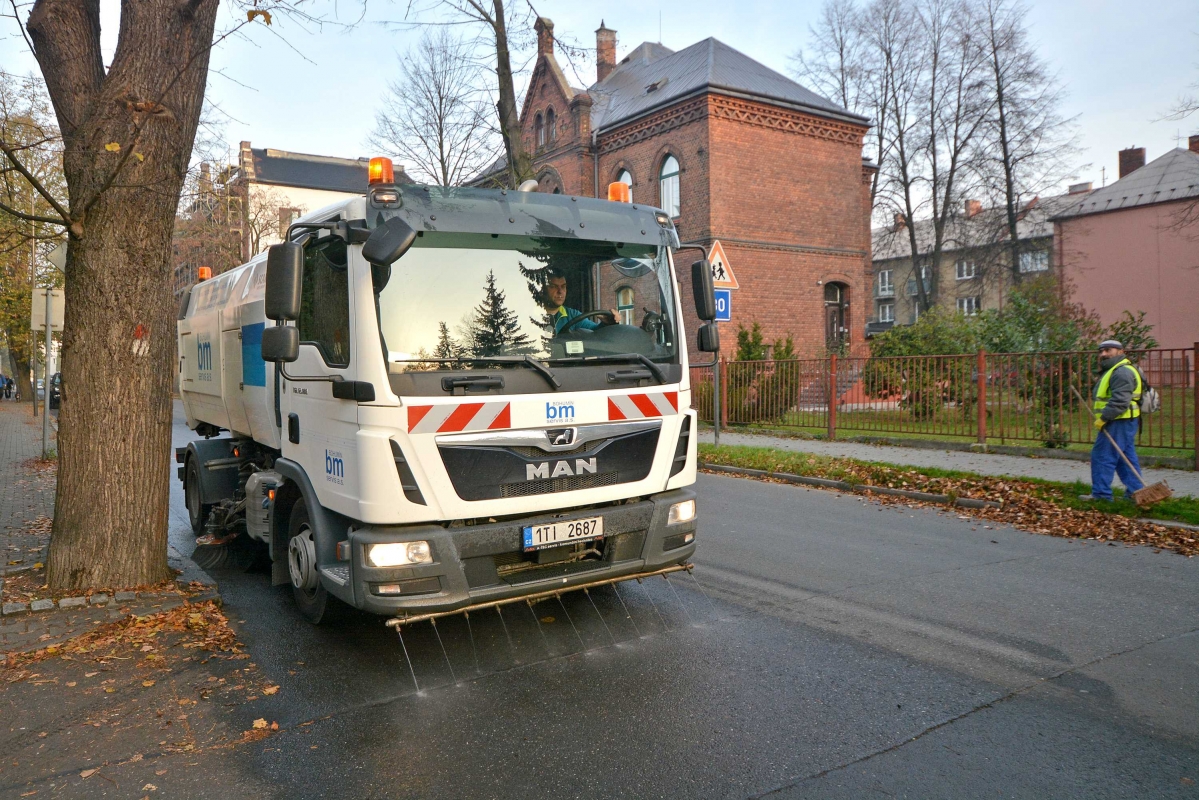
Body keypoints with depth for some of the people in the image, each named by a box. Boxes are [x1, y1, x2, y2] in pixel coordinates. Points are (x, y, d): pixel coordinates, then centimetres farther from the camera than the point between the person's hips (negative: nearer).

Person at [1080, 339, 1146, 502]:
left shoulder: (1122, 372, -16)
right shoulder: (1113, 370, 21)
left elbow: (1119, 401, -25)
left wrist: (1103, 418, -22)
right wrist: (1104, 418, 18)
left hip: (1119, 423, -11)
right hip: (1119, 423, 11)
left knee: (1103, 456, -7)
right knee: (1126, 459, 13)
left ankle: (1100, 493, -3)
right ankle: (1135, 491, 17)